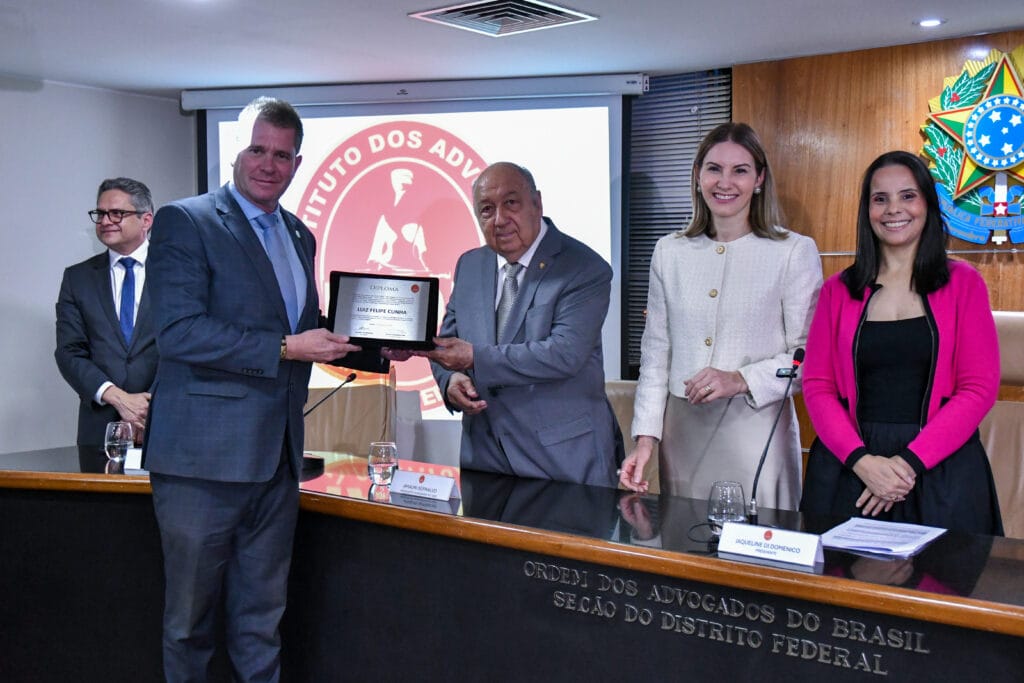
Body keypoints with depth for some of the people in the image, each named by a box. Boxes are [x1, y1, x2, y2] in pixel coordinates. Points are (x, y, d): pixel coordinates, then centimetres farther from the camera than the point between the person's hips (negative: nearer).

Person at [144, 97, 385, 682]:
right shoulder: (185, 222, -7)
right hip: (204, 457, -6)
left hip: (276, 457, 6)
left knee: (261, 622, 15)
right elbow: (179, 331, -18)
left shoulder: (299, 236, 15)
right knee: (191, 619, 8)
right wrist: (286, 348, -20)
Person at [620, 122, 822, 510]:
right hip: (682, 431, 3)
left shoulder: (795, 252, -1)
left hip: (756, 430, -3)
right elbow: (655, 354, 11)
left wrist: (741, 380, -17)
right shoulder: (669, 252, 10)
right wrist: (646, 439, 4)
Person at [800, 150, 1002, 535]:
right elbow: (817, 385, 3)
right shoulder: (838, 290, 8)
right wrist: (862, 460, -13)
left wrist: (910, 461, -13)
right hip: (848, 468, 1)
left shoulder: (963, 283, 3)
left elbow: (979, 388, -3)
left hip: (941, 473, -1)